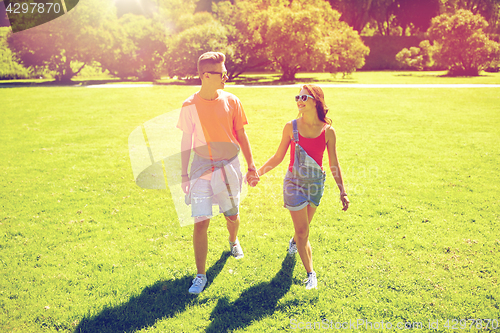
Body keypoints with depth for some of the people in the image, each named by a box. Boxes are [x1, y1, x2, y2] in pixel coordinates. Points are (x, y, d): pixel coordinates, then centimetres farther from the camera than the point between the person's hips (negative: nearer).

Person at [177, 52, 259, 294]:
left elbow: (241, 135, 5)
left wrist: (251, 166, 4)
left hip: (229, 166, 2)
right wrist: (183, 175, 2)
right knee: (200, 222, -6)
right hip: (201, 167, -1)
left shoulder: (231, 101, -2)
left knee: (232, 215, 16)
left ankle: (233, 241, 53)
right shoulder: (190, 106, -5)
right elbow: (186, 141, 2)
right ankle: (200, 275, 10)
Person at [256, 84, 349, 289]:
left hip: (316, 183, 2)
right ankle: (310, 274, 17)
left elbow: (334, 165, 0)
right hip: (294, 182, -2)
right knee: (303, 231, 0)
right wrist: (258, 172, -6)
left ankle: (294, 242, 56)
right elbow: (278, 157, 1)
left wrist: (342, 192, 0)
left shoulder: (327, 131, -7)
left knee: (303, 226, 19)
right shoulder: (291, 127, -8)